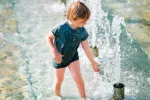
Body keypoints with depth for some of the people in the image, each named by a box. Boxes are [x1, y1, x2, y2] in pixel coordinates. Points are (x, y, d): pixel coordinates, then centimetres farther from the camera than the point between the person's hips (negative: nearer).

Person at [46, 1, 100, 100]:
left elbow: (87, 48, -10)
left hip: (73, 57, 2)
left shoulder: (82, 31, -19)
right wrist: (54, 52, -27)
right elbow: (48, 37, -18)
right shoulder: (61, 29, -34)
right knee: (59, 80, 15)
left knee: (78, 78, -8)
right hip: (59, 58, -2)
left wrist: (93, 63, -3)